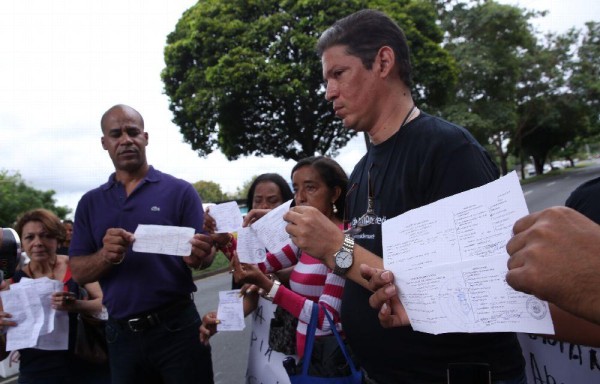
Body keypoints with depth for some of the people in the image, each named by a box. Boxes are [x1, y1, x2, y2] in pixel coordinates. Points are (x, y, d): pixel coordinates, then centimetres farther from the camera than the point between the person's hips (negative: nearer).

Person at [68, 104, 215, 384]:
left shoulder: (180, 191, -3)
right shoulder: (90, 203, 8)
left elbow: (203, 256, -5)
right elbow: (78, 272, 4)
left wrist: (197, 257, -27)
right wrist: (106, 256, -16)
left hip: (177, 327, -3)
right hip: (121, 334, 3)